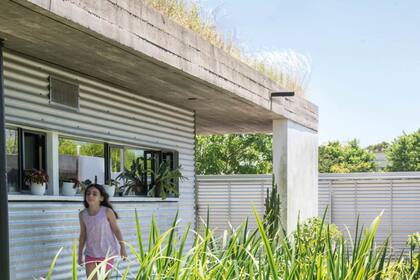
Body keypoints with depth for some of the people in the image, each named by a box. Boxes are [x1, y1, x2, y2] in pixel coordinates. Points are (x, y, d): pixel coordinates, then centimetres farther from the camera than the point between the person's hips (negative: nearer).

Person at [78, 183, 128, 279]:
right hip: (90, 252, 3)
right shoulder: (82, 214, -2)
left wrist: (122, 248, -9)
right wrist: (80, 255, 9)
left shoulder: (107, 212, -12)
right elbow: (83, 235, 7)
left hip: (107, 252, -3)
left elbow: (116, 230, -5)